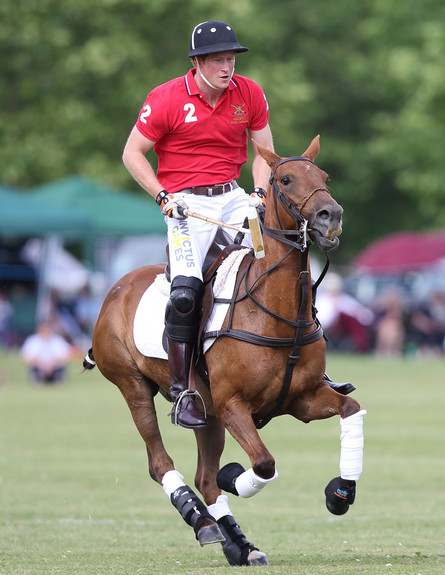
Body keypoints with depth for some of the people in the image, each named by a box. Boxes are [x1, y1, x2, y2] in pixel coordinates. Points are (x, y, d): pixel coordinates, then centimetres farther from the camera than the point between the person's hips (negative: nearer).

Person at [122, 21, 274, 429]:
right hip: (187, 203, -4)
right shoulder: (166, 100, -8)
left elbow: (263, 150, 13)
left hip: (233, 197, 4)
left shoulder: (250, 94, 3)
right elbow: (132, 154, -3)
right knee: (186, 291, -23)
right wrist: (165, 198, -12)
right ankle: (181, 392, -16)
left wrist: (260, 192, -5)